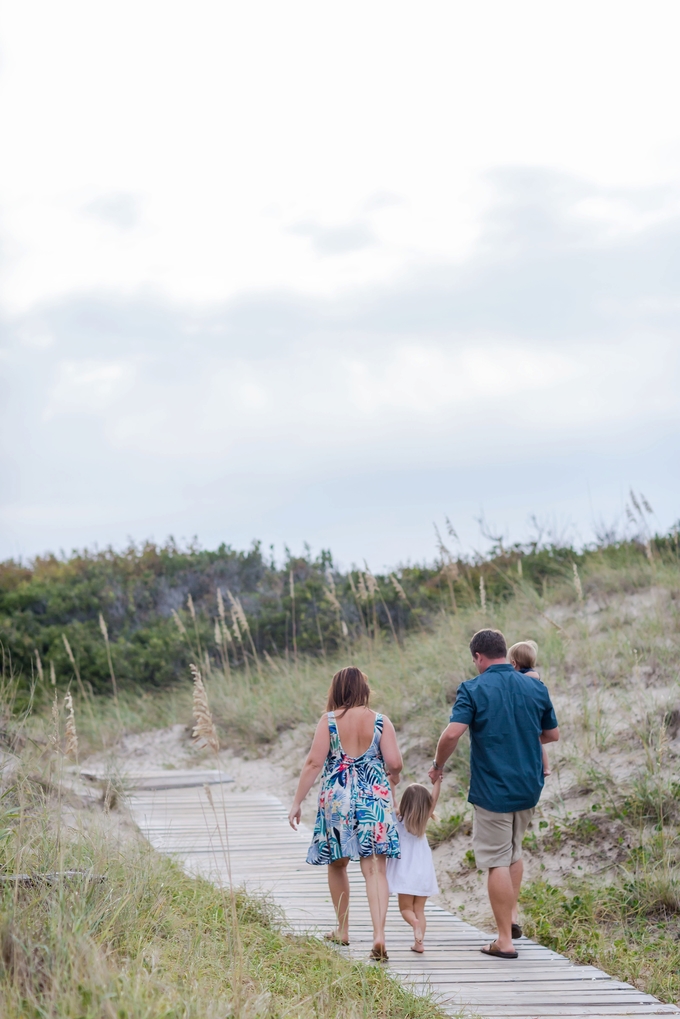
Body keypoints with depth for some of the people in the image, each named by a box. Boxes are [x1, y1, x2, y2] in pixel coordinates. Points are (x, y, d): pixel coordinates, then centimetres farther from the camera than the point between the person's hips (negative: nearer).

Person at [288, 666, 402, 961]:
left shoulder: (329, 721, -3)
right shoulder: (381, 722, -1)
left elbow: (314, 762, -8)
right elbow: (395, 763, -5)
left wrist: (297, 802, -3)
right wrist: (393, 777, 19)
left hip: (337, 800, 0)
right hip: (374, 801, 0)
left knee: (337, 864, 19)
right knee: (374, 869, -2)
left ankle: (342, 930, 29)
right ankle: (379, 934, -17)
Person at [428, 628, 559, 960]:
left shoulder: (473, 689, -12)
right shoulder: (536, 688, 2)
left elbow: (452, 734, -22)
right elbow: (552, 734, 11)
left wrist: (438, 765, -4)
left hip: (491, 789, -5)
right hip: (529, 786, 5)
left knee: (497, 861, 1)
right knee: (514, 851, 25)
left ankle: (505, 940, 3)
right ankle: (512, 916, 21)